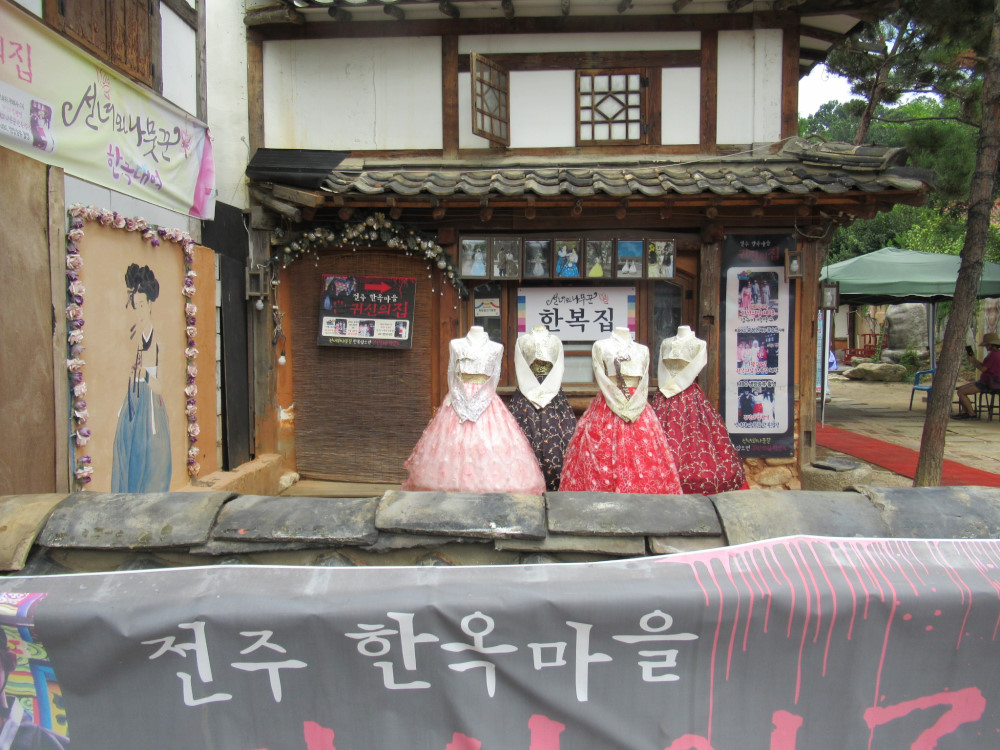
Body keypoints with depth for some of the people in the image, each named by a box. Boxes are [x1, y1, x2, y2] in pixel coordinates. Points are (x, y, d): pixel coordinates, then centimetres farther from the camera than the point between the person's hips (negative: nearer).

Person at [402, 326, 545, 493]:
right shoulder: (455, 345, 9)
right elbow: (451, 373, 9)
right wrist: (457, 396, 0)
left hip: (485, 399, 0)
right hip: (460, 397, 0)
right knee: (453, 447, -6)